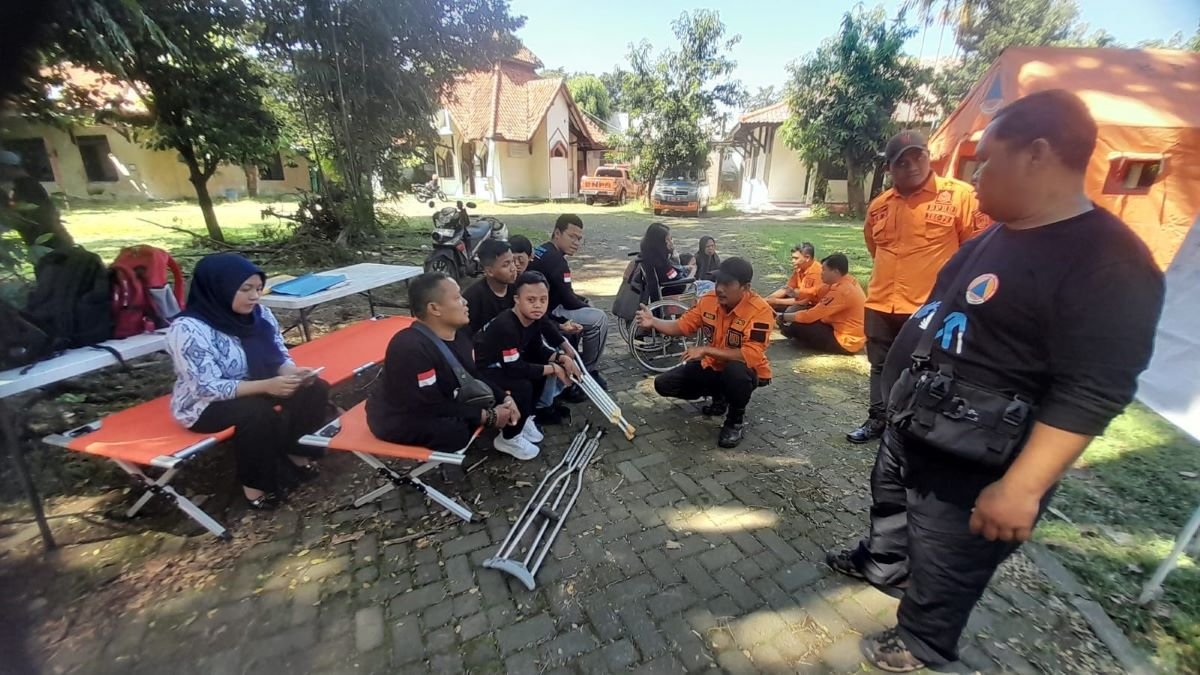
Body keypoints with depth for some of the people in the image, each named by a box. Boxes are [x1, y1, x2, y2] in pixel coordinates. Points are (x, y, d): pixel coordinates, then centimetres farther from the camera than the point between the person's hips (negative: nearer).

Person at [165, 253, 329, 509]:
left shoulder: (260, 315, -5)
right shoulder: (187, 329, -23)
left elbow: (279, 358, 1)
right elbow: (208, 388, -27)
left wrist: (293, 373, -22)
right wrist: (266, 386, -38)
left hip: (259, 390, 6)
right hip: (205, 405, -6)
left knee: (314, 389, -14)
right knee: (260, 412, -33)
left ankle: (298, 454, 2)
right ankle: (255, 483, -13)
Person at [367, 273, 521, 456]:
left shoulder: (457, 334, -6)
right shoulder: (410, 348, -33)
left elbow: (474, 377, 5)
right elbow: (432, 407, -31)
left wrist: (504, 399, -12)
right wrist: (488, 417, -26)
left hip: (441, 402, 9)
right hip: (399, 420, -8)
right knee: (458, 431, -31)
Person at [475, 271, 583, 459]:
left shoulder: (535, 318, -8)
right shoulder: (506, 327, -32)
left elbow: (537, 350, 3)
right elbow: (515, 369, -31)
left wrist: (562, 358, -15)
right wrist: (554, 369, -23)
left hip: (503, 365, 9)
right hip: (482, 372, -9)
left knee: (542, 366, 0)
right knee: (522, 386, -27)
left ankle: (525, 418, 12)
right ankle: (508, 439, -3)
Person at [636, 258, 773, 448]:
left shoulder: (760, 310, -27)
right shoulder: (708, 300, -10)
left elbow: (752, 355, -34)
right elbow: (682, 325, -2)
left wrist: (706, 350, -35)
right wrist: (653, 322, -21)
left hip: (745, 372, -5)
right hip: (712, 366, 6)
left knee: (735, 371, -42)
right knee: (663, 384, -4)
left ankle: (736, 420, -9)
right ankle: (719, 395, 18)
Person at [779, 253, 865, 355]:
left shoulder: (841, 291, -26)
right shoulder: (849, 281, 4)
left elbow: (810, 316, -23)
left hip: (847, 342, -10)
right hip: (854, 337, 10)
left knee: (797, 326, -14)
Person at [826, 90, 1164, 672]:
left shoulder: (1106, 263, -24)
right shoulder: (999, 235, 5)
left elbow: (1089, 396, -27)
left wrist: (1020, 488, -29)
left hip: (967, 469, -9)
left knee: (941, 568, 14)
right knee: (888, 501, 30)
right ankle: (880, 564, 57)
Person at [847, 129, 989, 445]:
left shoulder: (959, 195, -7)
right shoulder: (879, 205, 7)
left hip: (930, 308, -5)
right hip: (880, 305, 5)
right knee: (881, 367, 17)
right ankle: (877, 420, 34)